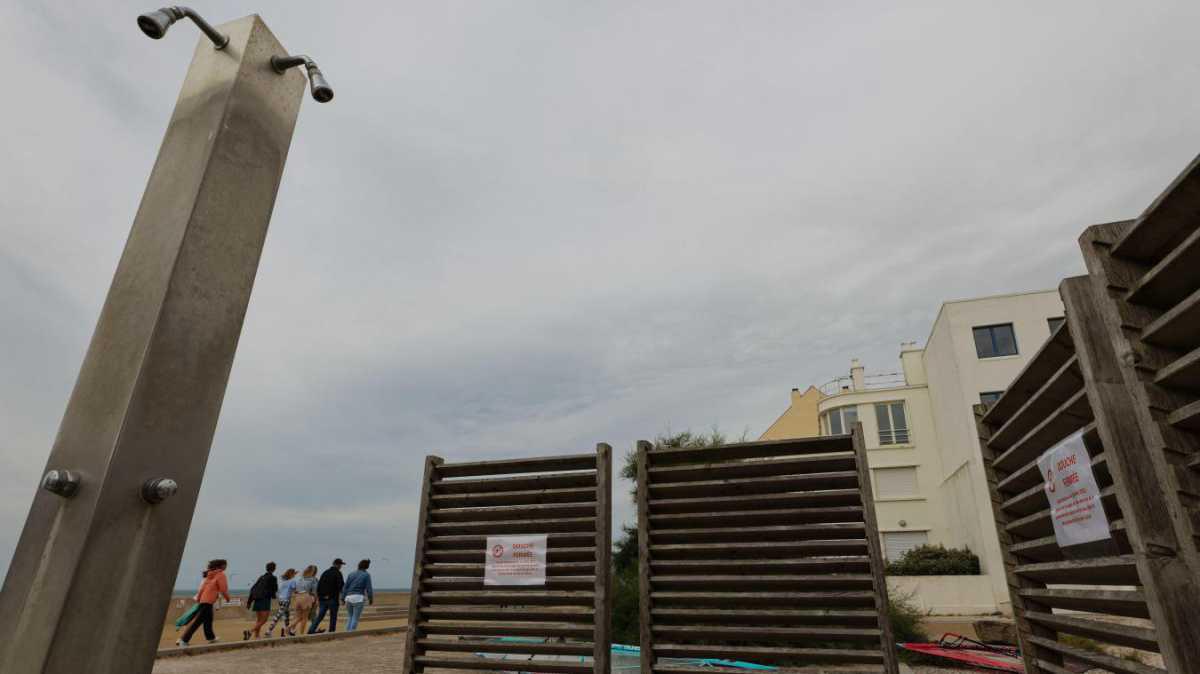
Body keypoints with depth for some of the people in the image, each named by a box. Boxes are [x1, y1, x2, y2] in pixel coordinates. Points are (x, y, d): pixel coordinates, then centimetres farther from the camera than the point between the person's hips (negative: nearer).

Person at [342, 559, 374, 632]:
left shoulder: (351, 574, 13)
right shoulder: (366, 575, 0)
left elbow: (345, 587, 8)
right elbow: (369, 588, -5)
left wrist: (343, 598, 10)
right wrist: (371, 599, 5)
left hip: (349, 598, 5)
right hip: (359, 598, -5)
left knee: (350, 617, 21)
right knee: (355, 619, 2)